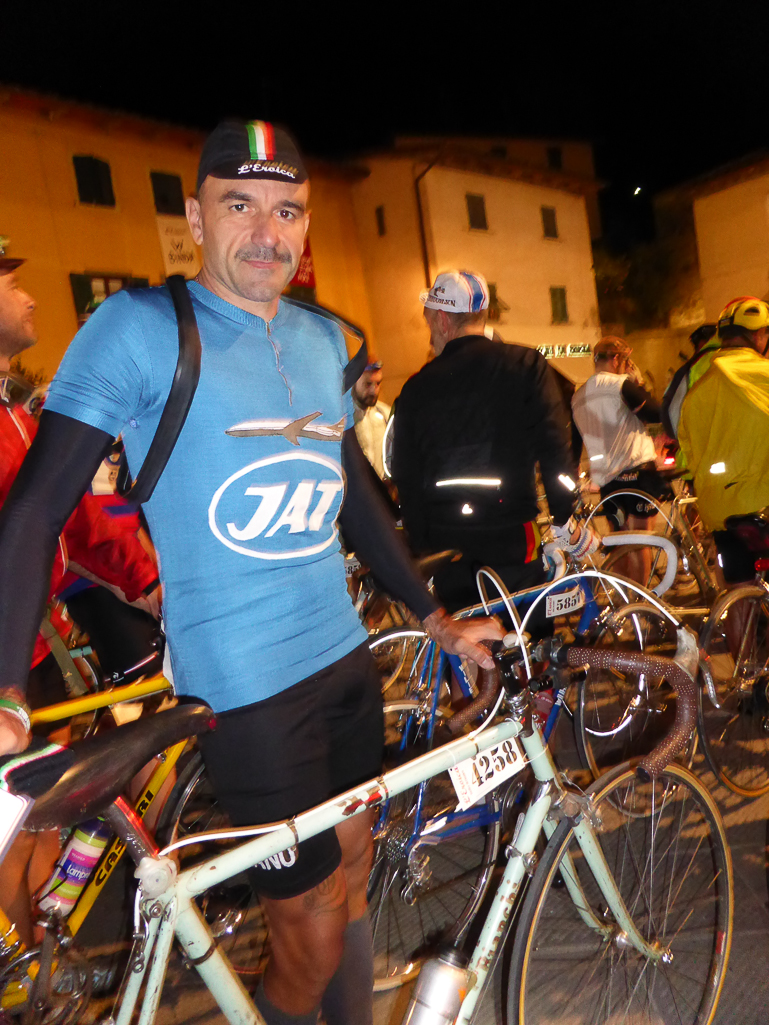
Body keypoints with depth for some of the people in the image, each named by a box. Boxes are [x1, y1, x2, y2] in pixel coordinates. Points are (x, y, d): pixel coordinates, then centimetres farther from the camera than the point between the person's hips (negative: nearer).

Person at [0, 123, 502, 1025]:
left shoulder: (324, 339, 8)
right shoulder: (141, 326, -10)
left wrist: (437, 619, 17)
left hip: (344, 655, 6)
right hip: (245, 689, -6)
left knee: (351, 874, 22)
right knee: (314, 937, 5)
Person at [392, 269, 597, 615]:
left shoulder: (417, 387, 3)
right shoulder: (525, 364, -2)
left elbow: (407, 480, 5)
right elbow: (555, 449, -10)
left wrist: (421, 544, 14)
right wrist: (566, 522, 0)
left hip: (445, 546, 2)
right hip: (511, 538, -2)